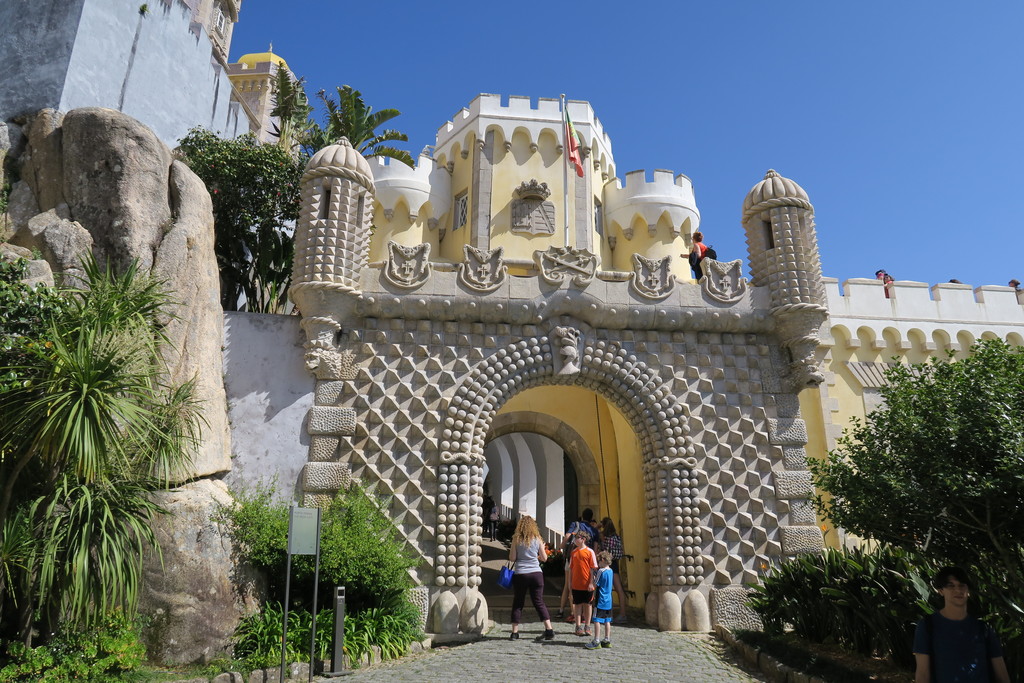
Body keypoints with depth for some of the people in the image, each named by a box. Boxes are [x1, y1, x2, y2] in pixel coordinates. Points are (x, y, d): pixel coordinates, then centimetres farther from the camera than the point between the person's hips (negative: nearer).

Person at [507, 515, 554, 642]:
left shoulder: (516, 539, -4)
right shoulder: (537, 539, 1)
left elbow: (512, 558, -5)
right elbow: (544, 558, 6)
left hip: (520, 574, -1)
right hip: (536, 573, 2)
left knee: (517, 603, 10)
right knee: (539, 602, 9)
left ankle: (514, 632, 10)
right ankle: (549, 629, 3)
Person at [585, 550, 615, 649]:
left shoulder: (601, 571, -16)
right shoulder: (611, 571, 9)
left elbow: (595, 585, -13)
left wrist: (592, 575, -2)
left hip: (600, 601, -8)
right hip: (608, 600, 8)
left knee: (597, 620, -5)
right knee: (607, 621, 13)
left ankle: (596, 641, -5)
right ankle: (607, 640, 17)